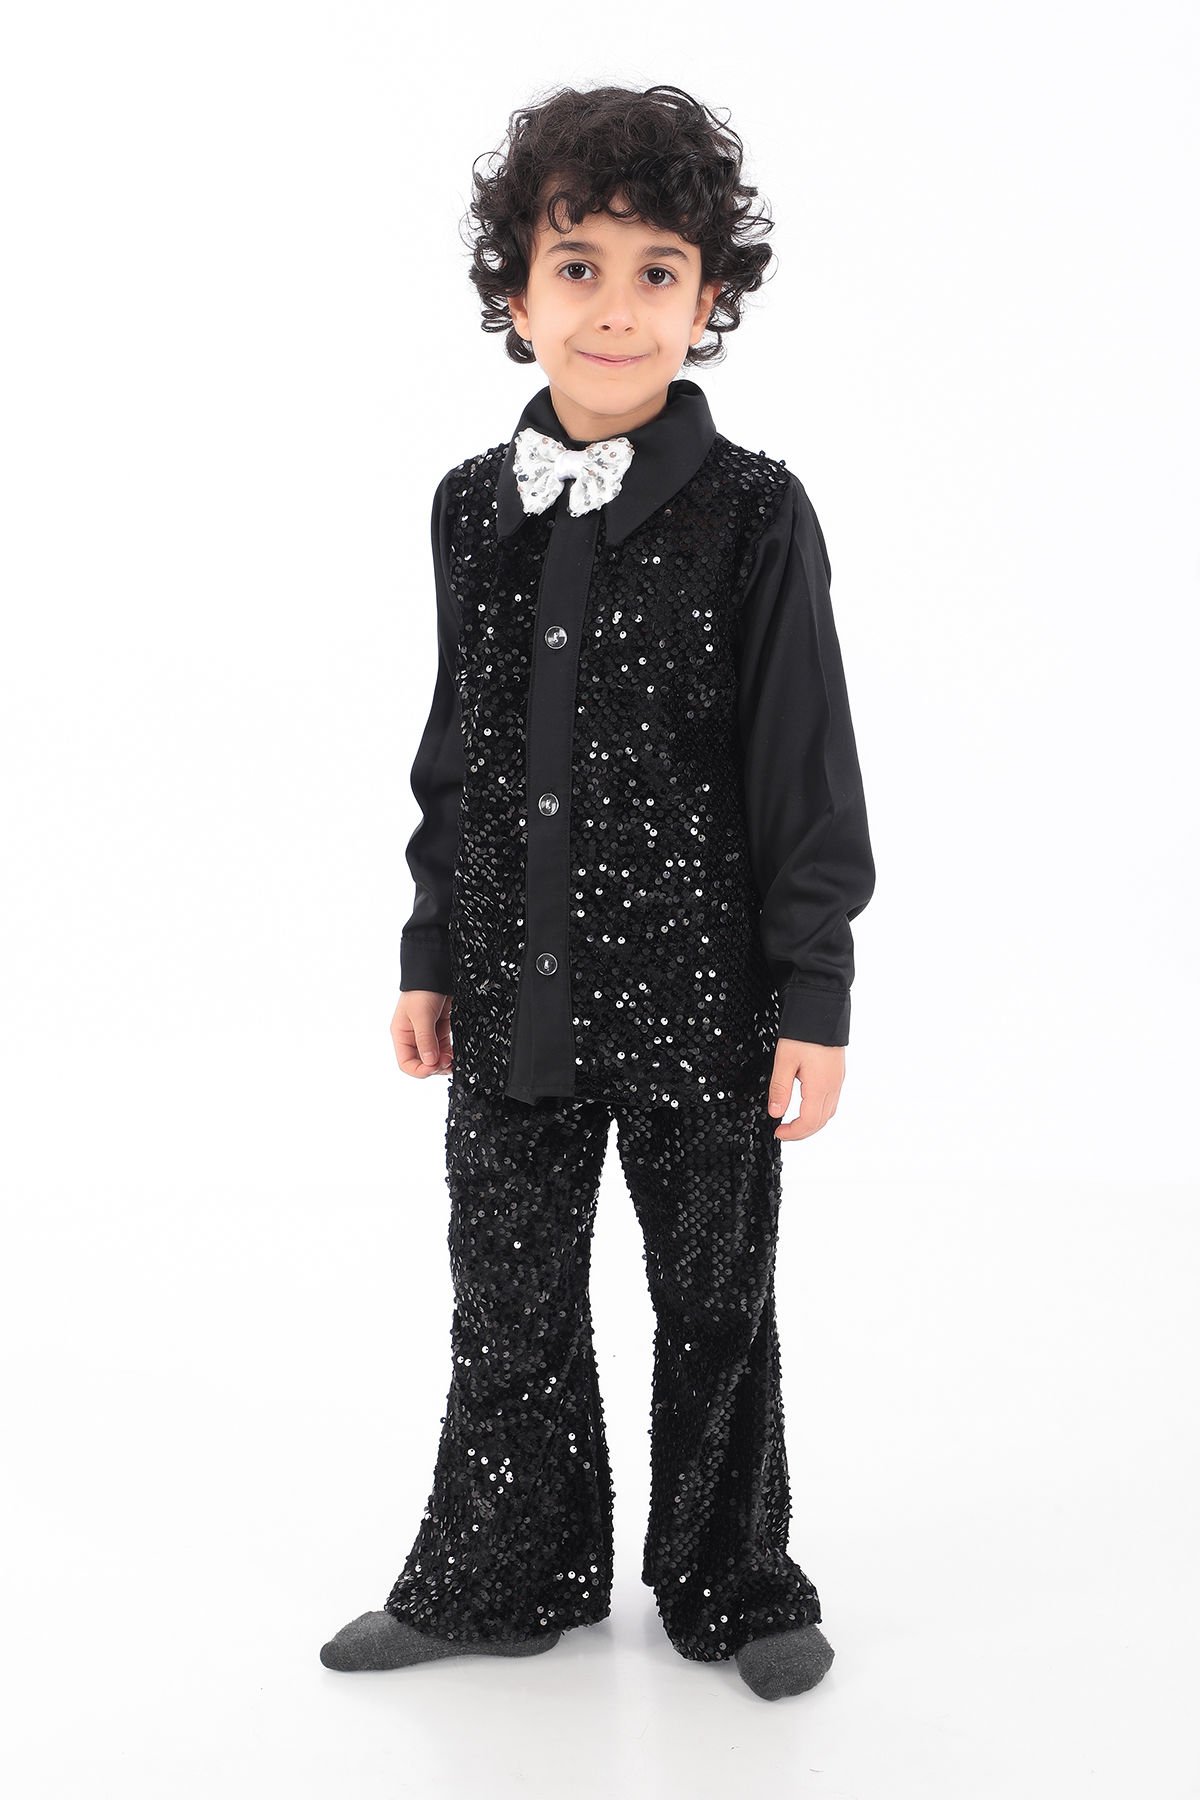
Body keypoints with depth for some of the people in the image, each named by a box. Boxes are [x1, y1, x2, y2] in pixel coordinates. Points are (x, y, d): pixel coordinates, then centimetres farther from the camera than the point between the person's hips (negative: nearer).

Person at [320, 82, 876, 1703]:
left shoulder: (752, 516, -9)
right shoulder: (474, 509, 4)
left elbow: (806, 776, -8)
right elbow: (456, 755, 10)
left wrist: (814, 996, -9)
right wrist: (431, 956, 10)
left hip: (699, 996, -3)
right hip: (514, 997, 4)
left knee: (715, 1306, 11)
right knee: (509, 1303, 14)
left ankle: (733, 1585, 31)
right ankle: (504, 1580, 33)